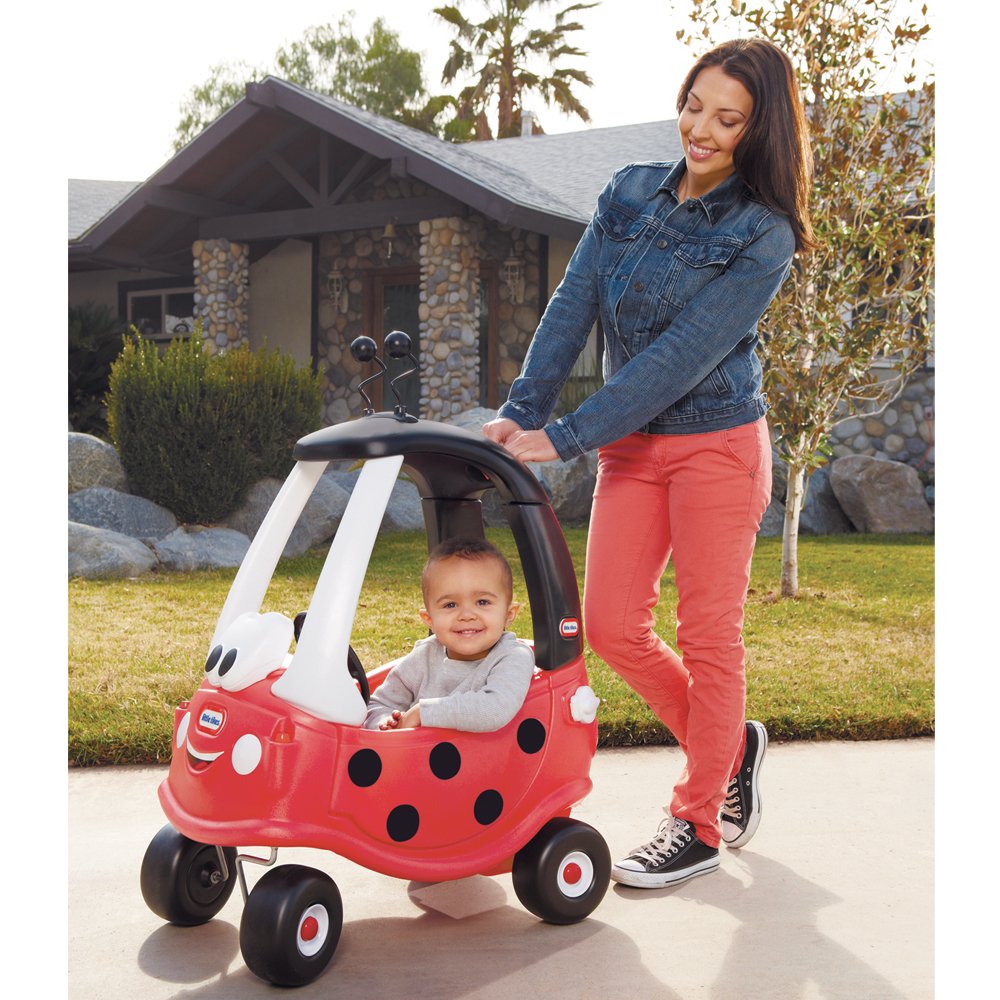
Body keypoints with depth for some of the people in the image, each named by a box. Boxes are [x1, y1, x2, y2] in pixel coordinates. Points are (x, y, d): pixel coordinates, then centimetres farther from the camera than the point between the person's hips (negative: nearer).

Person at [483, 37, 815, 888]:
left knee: (707, 634, 1)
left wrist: (566, 436, -24)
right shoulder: (629, 194, 5)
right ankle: (729, 745, 28)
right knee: (611, 625, 4)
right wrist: (522, 409, -13)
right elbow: (572, 308, 0)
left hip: (716, 443, -5)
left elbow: (683, 355, -20)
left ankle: (698, 825, 17)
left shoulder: (763, 235, -12)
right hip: (630, 445, 6)